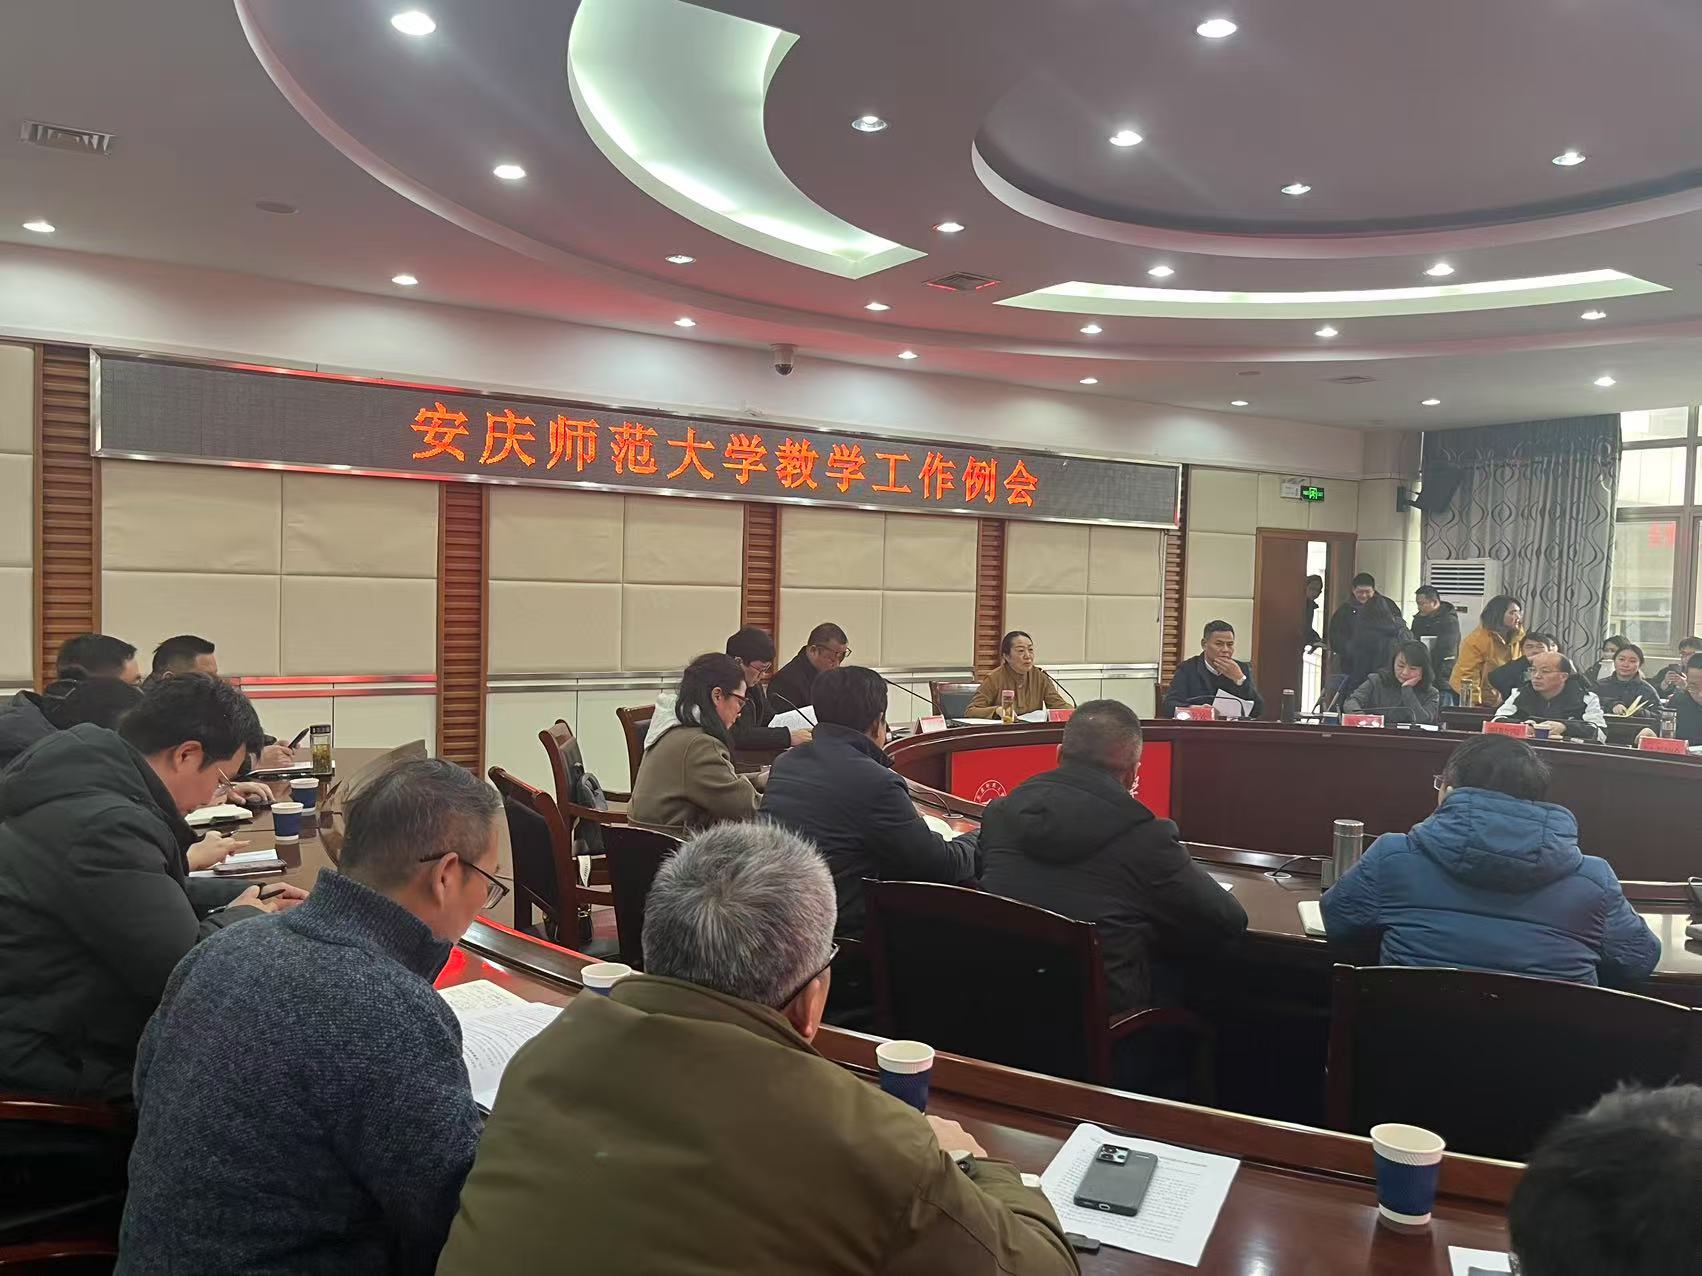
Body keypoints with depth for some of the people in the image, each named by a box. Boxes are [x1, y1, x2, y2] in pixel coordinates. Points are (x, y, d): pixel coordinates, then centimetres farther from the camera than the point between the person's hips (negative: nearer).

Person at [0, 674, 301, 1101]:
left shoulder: (93, 783, 5)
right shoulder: (104, 826, -28)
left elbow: (148, 893, 23)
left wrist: (245, 895, 14)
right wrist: (244, 917, -6)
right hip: (48, 1064, -10)